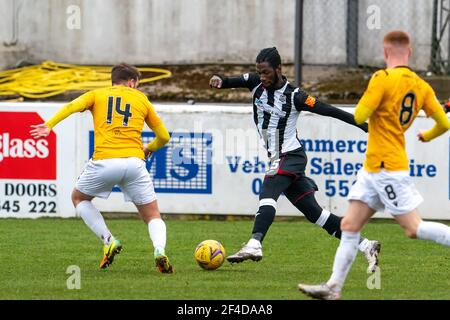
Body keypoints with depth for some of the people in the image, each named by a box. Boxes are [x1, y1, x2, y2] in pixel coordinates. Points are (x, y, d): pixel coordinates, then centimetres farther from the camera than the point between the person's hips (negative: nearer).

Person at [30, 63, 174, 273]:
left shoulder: (97, 95, 18)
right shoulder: (141, 99, 21)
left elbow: (73, 106, -3)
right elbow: (164, 136, 24)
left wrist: (49, 125, -14)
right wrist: (149, 149, 43)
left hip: (103, 161, -1)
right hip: (134, 161, 1)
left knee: (78, 198, 26)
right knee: (153, 216, 12)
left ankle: (108, 241, 9)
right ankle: (159, 250, -18)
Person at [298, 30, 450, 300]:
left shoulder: (383, 79, -14)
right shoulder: (421, 86, 7)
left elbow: (358, 117, -17)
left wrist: (362, 107, 7)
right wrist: (426, 136, 29)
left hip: (386, 167, -8)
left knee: (414, 229, -6)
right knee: (349, 226, 7)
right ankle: (334, 288, 5)